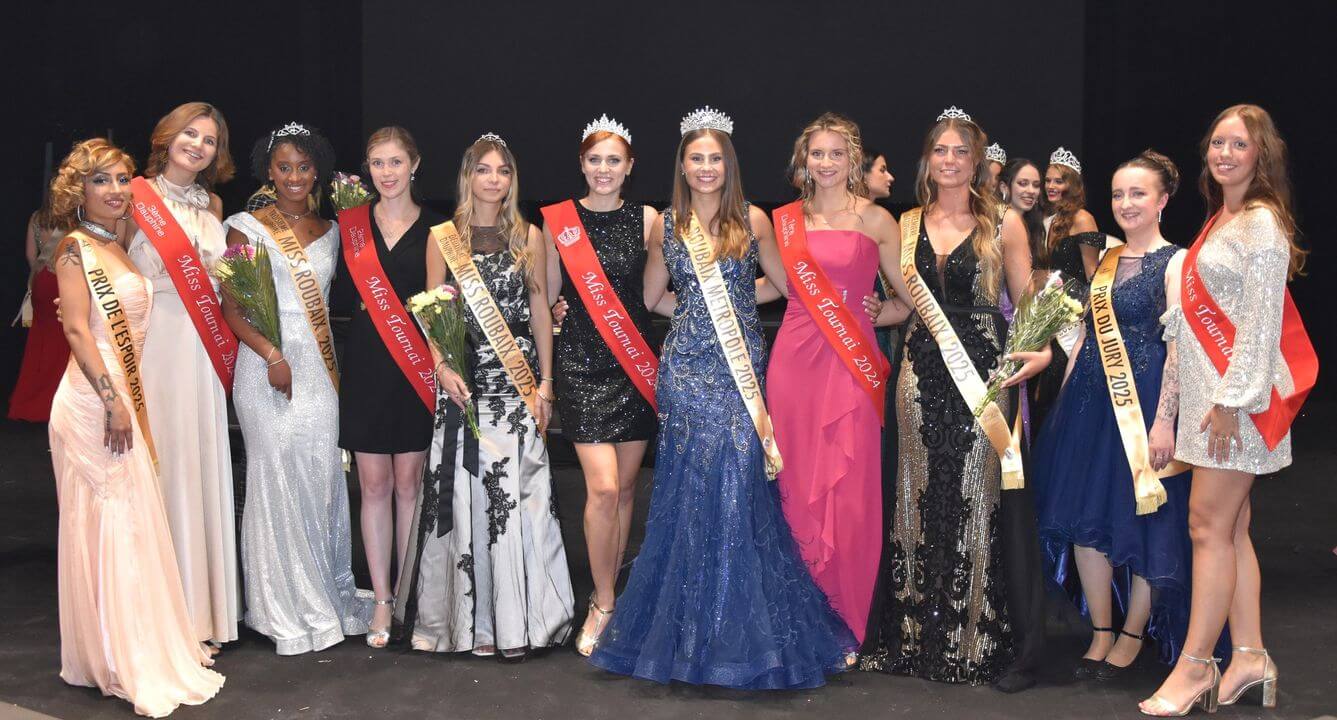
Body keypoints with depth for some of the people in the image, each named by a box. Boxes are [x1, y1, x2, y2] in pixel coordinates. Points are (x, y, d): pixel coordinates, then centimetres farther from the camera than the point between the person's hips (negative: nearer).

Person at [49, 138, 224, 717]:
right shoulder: (75, 247, -7)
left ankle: (139, 646, 21)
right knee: (109, 520, -5)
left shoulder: (118, 248, 16)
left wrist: (129, 401, 13)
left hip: (124, 398, 8)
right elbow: (77, 328, -15)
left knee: (130, 521, 12)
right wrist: (112, 398, -20)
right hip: (94, 401, -8)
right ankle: (120, 663, 1)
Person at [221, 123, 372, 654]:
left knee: (323, 478, 3)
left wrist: (333, 367, 9)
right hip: (268, 366, -4)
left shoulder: (328, 231, 15)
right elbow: (230, 308, -3)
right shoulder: (248, 227, 1)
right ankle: (285, 610, 6)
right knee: (276, 478, -3)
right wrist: (273, 355, -15)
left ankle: (326, 599, 14)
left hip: (319, 368, 4)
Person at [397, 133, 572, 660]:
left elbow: (540, 311, 8)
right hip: (463, 380, 0)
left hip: (518, 379, 0)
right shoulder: (443, 238, 6)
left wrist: (545, 382, 2)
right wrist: (442, 367, -11)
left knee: (516, 492, -3)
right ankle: (472, 617, 10)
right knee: (465, 493, 0)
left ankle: (517, 619, 5)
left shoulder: (528, 236, 8)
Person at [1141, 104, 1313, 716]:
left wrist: (1231, 399, -18)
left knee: (1209, 525, -7)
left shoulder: (1262, 222, -10)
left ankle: (1195, 666, -2)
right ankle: (1250, 655, 16)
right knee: (1230, 528, 10)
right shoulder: (1221, 219, 17)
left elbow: (1261, 320, -15)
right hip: (1208, 389, 9)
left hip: (1240, 390, -9)